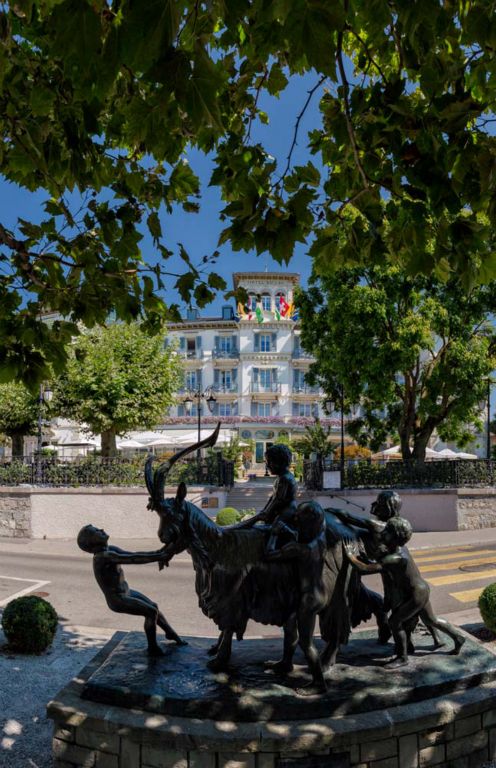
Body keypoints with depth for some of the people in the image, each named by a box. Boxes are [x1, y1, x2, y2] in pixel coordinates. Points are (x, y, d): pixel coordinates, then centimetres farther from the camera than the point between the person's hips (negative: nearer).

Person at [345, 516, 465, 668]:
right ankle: (458, 638, 43)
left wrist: (352, 557, -25)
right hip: (421, 589, 9)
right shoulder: (399, 548, -7)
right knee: (431, 620, 26)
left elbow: (366, 569, -37)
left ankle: (402, 657, 11)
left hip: (417, 594, -9)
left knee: (394, 621, -4)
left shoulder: (395, 558, -34)